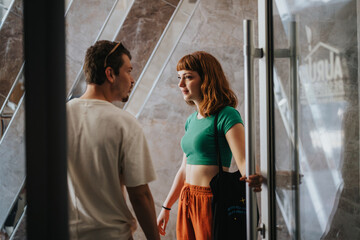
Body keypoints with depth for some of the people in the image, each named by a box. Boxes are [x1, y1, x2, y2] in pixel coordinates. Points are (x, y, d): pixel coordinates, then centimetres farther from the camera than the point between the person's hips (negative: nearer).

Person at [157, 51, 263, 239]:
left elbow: (243, 160, -21)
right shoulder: (191, 120, 13)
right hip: (186, 202, 8)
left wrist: (253, 179, -43)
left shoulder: (227, 116, -11)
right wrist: (166, 208, 21)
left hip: (211, 202, -8)